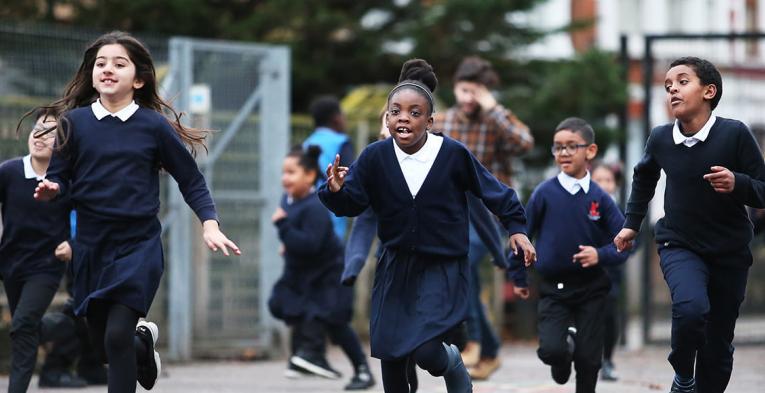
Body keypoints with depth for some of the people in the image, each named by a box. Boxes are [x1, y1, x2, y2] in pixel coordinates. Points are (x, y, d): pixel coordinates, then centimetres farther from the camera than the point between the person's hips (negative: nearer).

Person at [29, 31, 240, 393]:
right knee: (102, 343, 14)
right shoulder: (75, 122, -1)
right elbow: (59, 177, 2)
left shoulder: (154, 126, -5)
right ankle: (144, 340, 48)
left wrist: (209, 225, -11)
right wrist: (51, 189, -21)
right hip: (91, 245, 3)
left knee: (117, 335, -18)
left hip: (139, 245, -3)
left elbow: (191, 180, 2)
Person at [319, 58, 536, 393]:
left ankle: (453, 364, 18)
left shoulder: (453, 154, -16)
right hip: (396, 265, 3)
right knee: (390, 354, 7)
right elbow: (353, 204, -4)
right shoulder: (375, 157, -11)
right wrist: (337, 191, -24)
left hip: (442, 267, -3)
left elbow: (491, 189, -1)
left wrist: (516, 227, -2)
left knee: (425, 351, -19)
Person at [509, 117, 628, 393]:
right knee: (551, 350, -17)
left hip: (591, 289, 1)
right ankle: (566, 343, 19)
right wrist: (519, 277, 7)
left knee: (588, 359, 1)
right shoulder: (545, 193, -6)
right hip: (553, 288, -1)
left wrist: (601, 255, -19)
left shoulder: (600, 199, -4)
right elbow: (521, 233, 3)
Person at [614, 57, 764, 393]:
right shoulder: (661, 139, -7)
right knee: (690, 307, -29)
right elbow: (644, 177, 16)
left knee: (719, 346, 7)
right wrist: (632, 223, 20)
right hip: (679, 246, 0)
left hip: (729, 252, 0)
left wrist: (737, 184, -32)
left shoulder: (734, 134, -16)